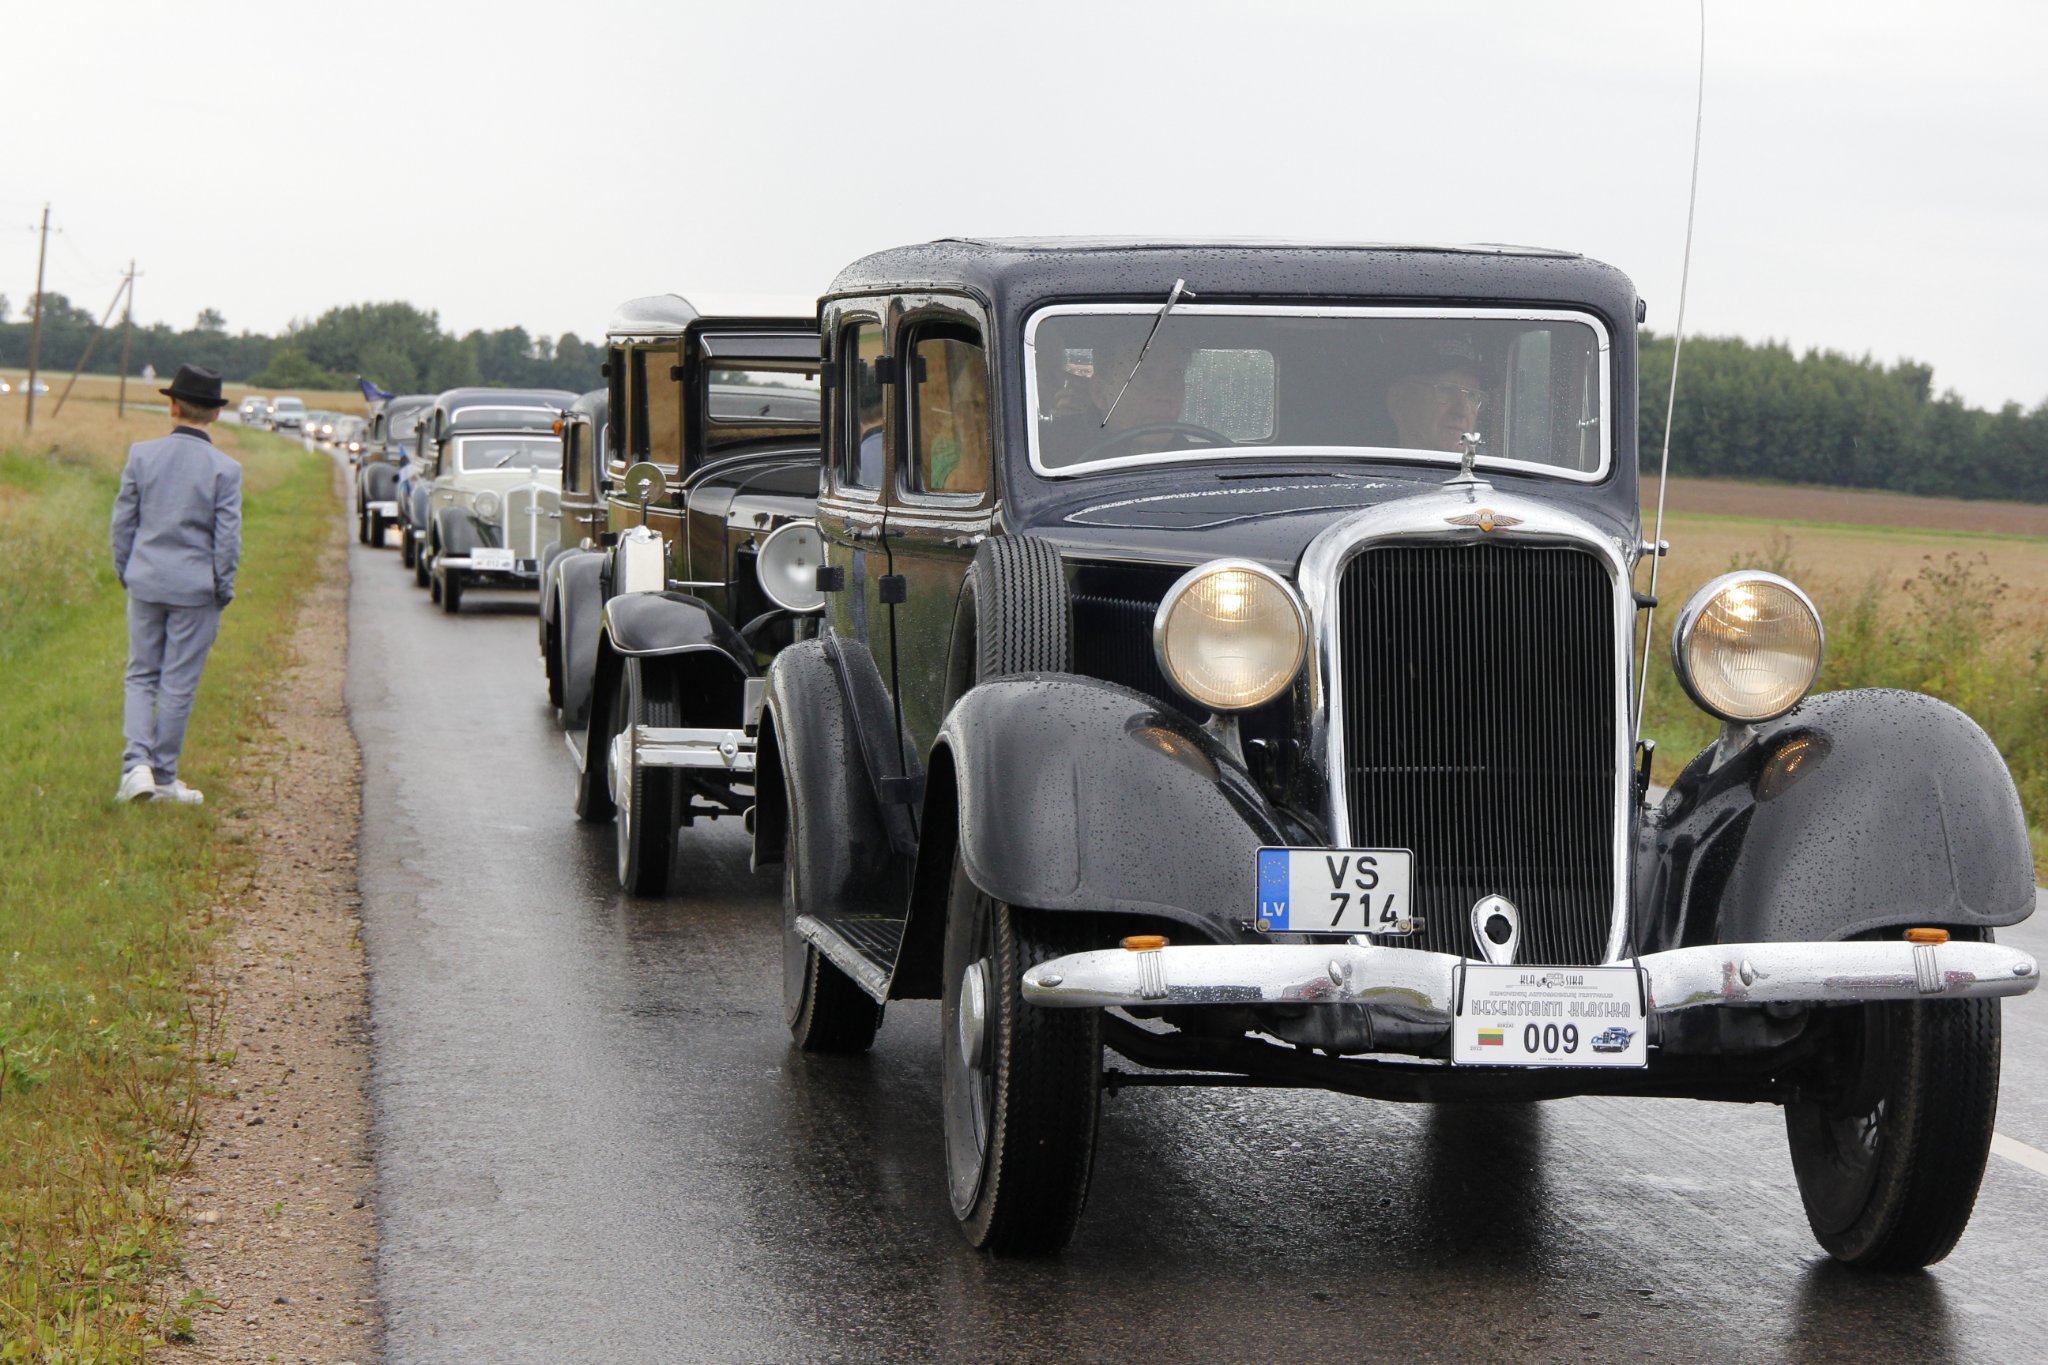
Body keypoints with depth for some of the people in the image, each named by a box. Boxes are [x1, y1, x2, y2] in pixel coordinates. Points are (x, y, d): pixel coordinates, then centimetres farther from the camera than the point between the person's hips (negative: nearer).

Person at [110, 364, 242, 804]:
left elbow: (123, 520, 3)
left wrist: (124, 572, 15)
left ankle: (136, 763, -3)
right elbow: (228, 537, -9)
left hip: (145, 584, 2)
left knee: (140, 676, 14)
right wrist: (223, 588, 4)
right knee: (178, 684, 6)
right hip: (195, 588, -2)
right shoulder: (224, 470, -11)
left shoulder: (141, 455, -4)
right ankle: (163, 777, 13)